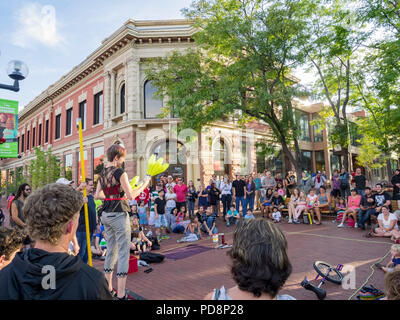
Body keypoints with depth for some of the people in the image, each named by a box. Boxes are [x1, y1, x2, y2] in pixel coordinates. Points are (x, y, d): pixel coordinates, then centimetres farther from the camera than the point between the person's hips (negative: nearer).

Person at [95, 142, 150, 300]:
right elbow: (131, 195, -19)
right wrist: (144, 184, -8)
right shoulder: (120, 172, -15)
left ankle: (108, 288, 28)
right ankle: (121, 294, 5)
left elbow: (97, 195, 13)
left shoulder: (102, 173, 9)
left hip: (106, 214, 8)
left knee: (111, 250, 18)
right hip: (119, 214, -8)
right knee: (123, 252, 0)